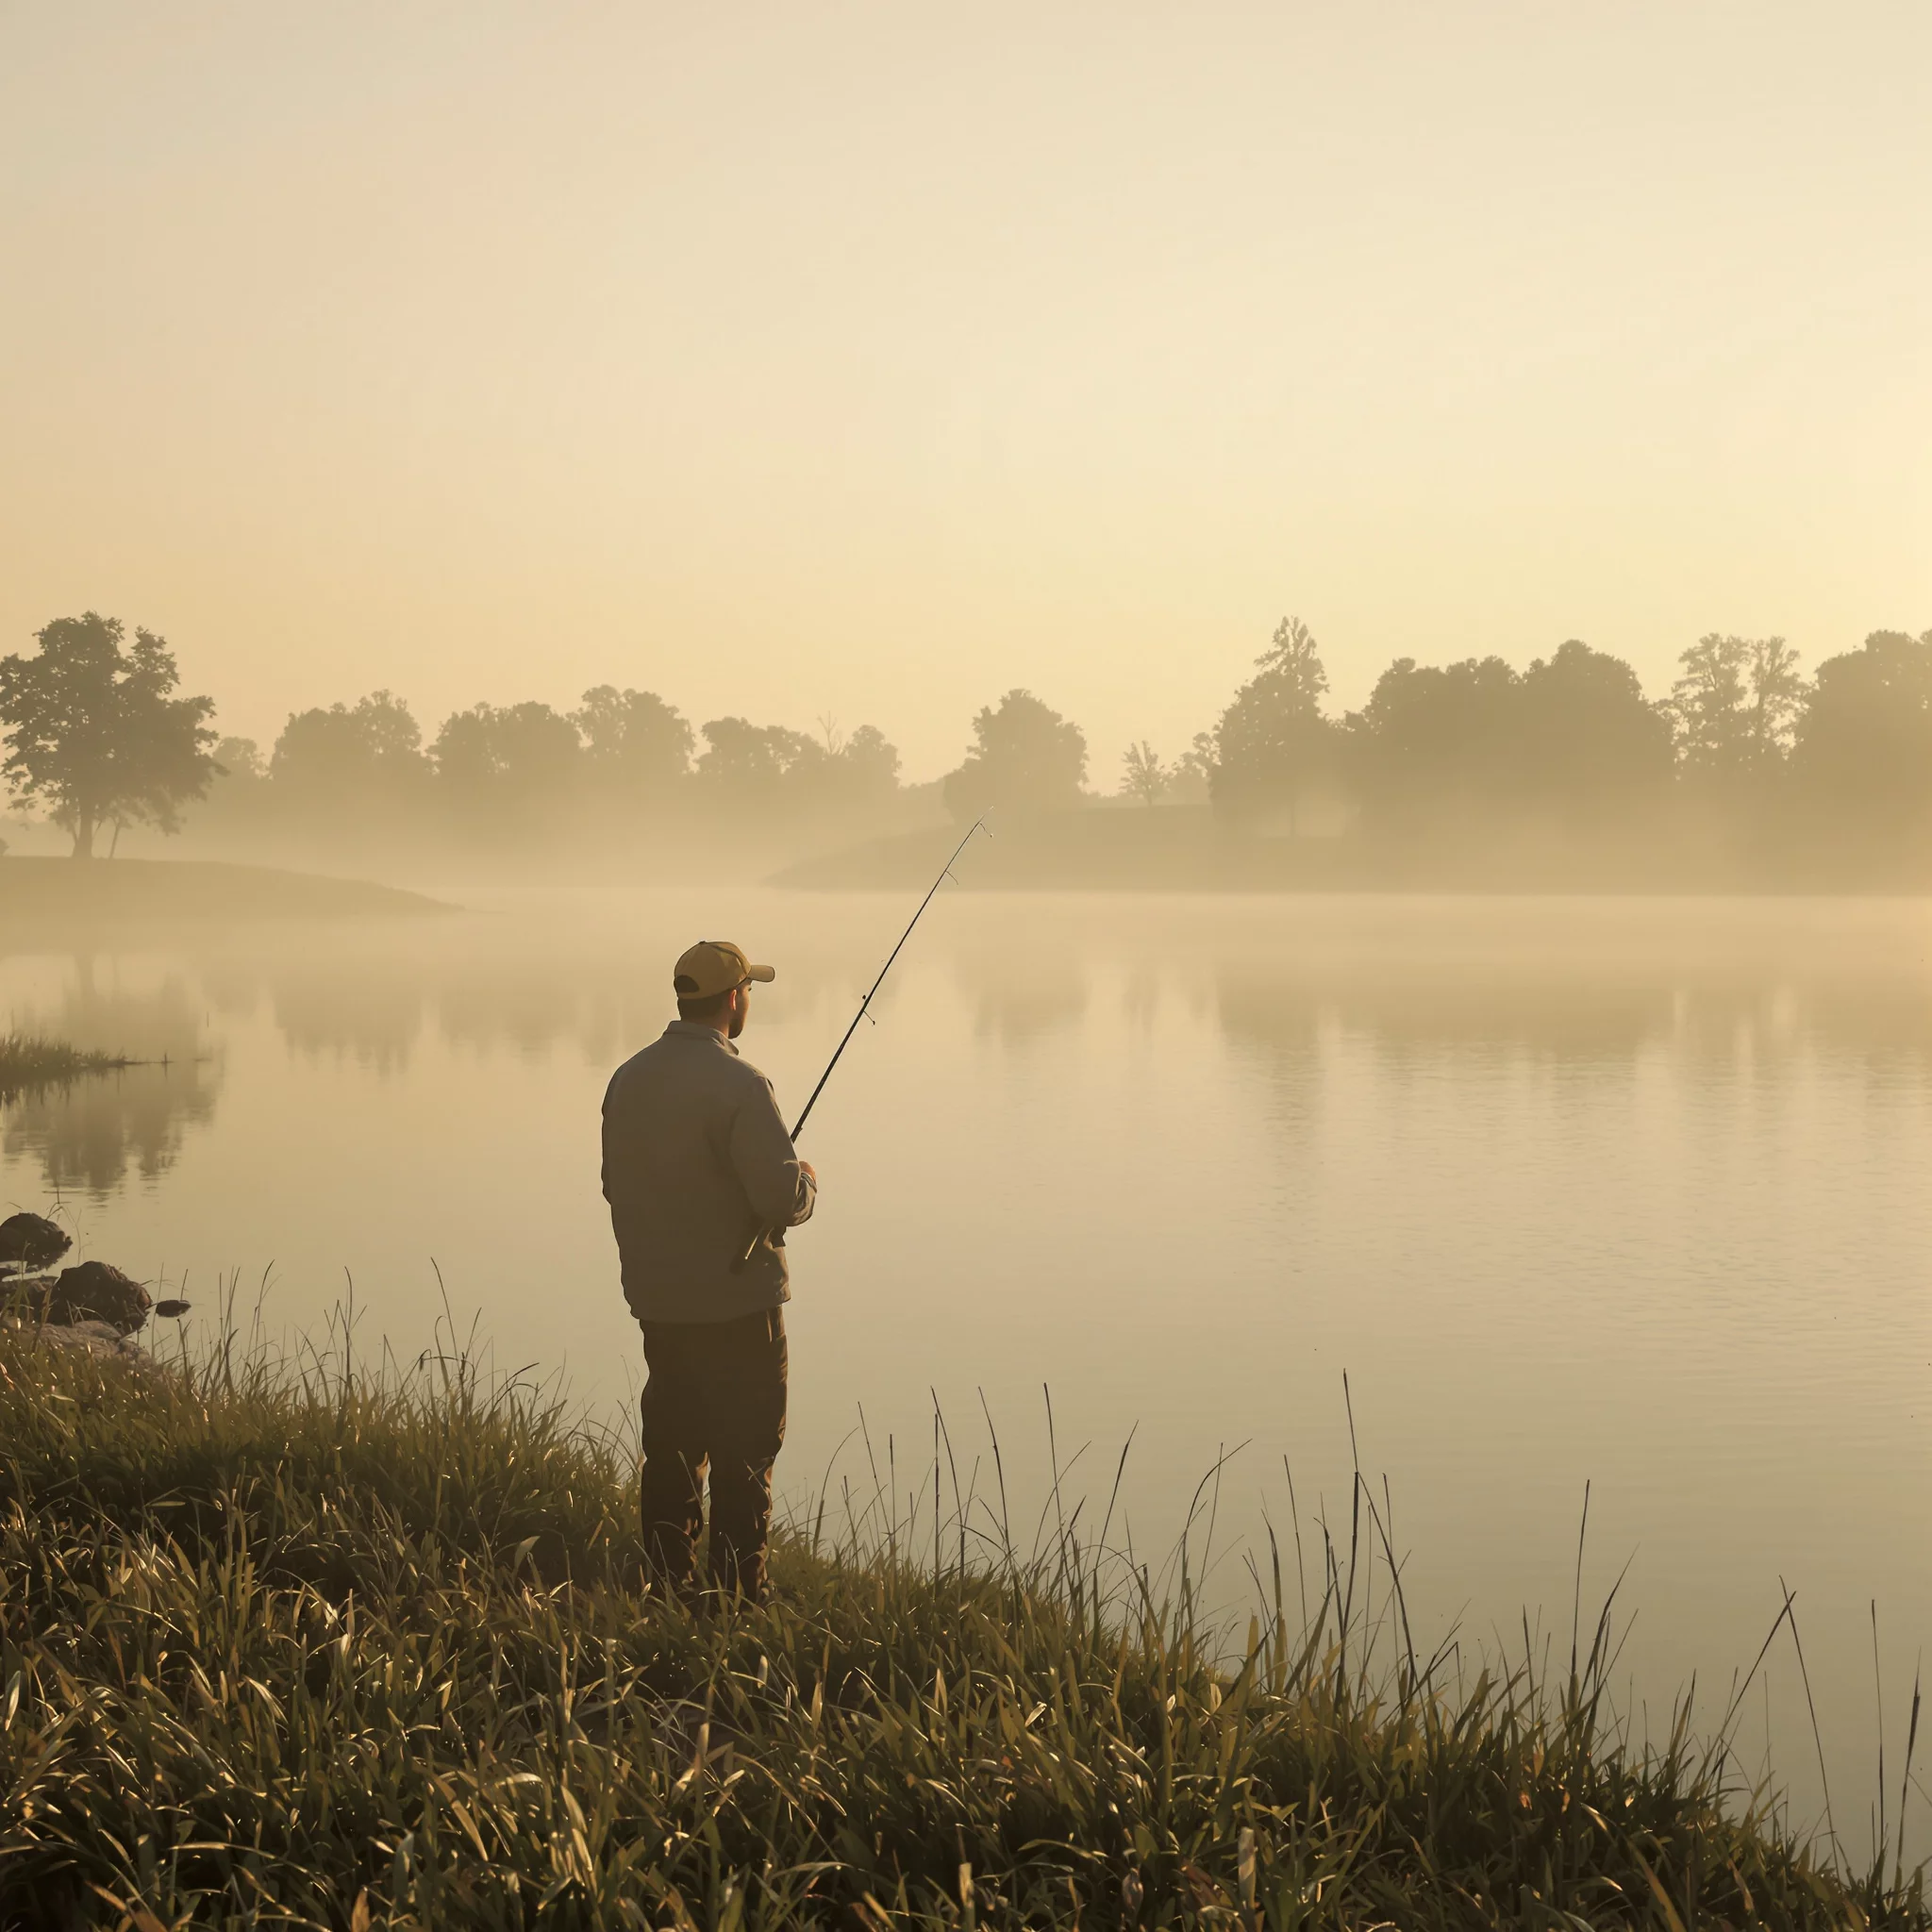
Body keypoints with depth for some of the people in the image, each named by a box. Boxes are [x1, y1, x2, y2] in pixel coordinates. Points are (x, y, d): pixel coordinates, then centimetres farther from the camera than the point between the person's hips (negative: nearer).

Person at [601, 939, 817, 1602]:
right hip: (735, 1304, -7)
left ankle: (669, 1592, 20)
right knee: (742, 1460, 0)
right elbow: (782, 1198, -22)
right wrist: (807, 1180, 0)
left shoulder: (628, 1078, 6)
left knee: (669, 1453, 15)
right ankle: (737, 1596, 2)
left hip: (656, 1302, 7)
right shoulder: (737, 1085, -18)